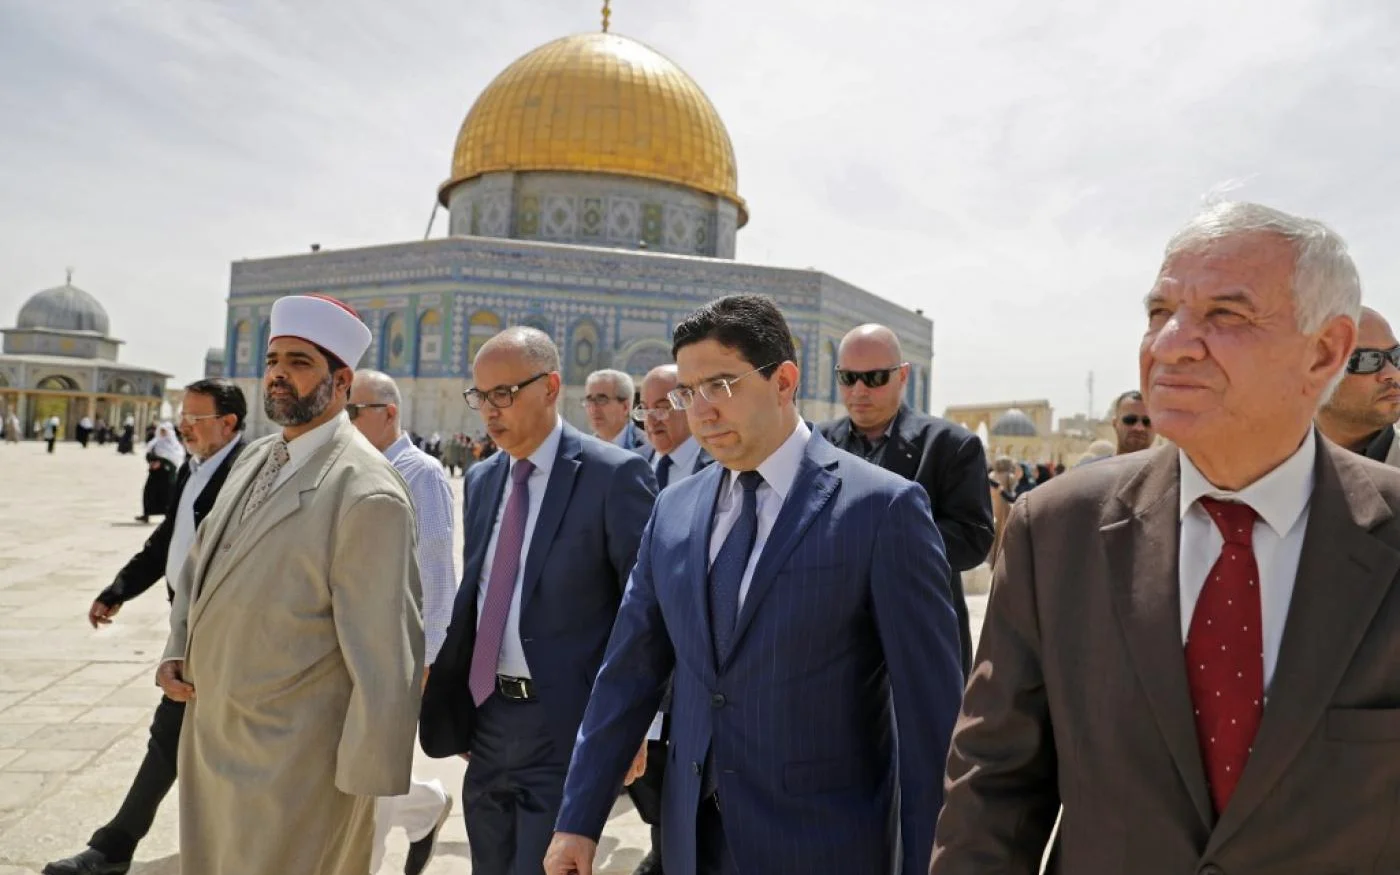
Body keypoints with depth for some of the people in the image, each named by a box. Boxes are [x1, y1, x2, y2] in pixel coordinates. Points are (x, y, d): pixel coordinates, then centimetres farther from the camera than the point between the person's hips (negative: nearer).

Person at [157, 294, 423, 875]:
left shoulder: (365, 493, -23)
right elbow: (200, 565, 19)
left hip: (289, 762, -8)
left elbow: (385, 655, -22)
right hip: (208, 736, 8)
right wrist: (177, 651, 4)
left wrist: (367, 780, -16)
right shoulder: (254, 459, 4)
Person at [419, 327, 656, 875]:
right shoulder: (481, 480, 9)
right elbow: (472, 598, 14)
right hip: (486, 722, 7)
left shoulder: (614, 475, -12)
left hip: (566, 728, -6)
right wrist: (451, 706, 12)